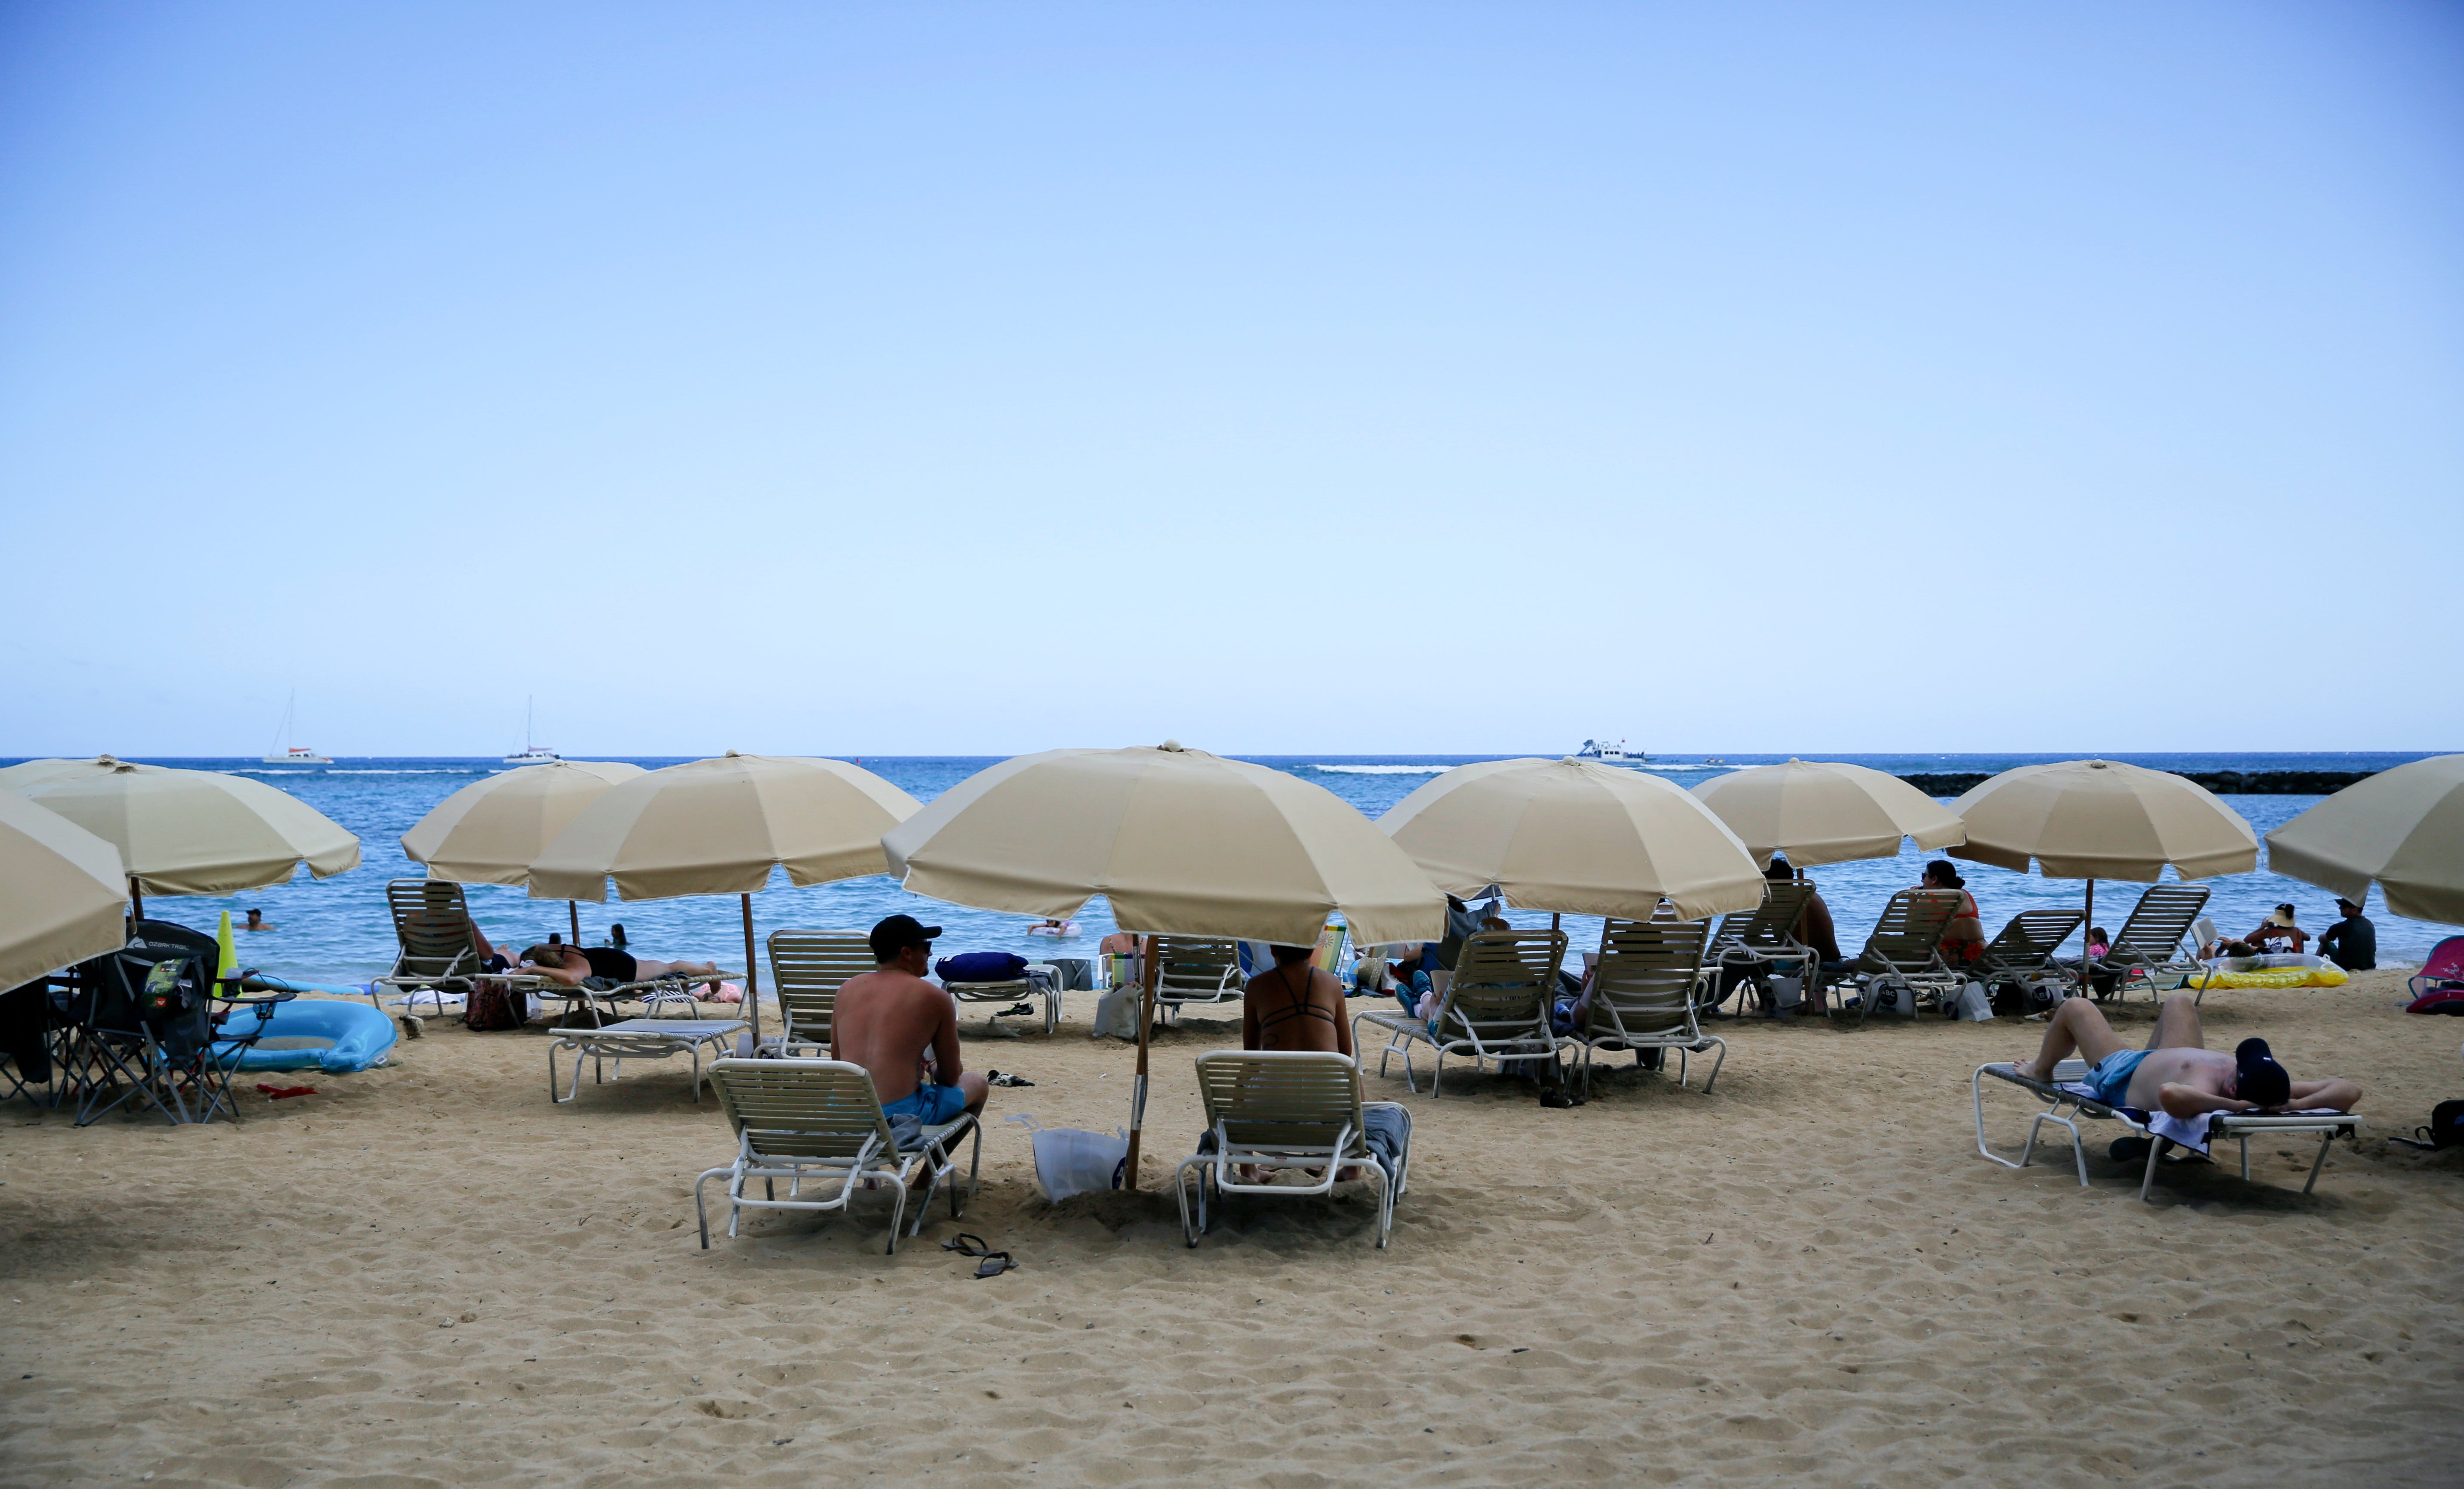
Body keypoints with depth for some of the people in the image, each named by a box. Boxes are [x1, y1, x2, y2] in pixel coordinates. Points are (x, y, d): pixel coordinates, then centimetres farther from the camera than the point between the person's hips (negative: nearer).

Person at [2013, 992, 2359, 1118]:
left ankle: (2040, 1071, 45)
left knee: (2075, 1007, 16)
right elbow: (2350, 1090, -37)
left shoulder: (2203, 1094, -50)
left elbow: (2168, 1093, -71)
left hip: (2121, 1077, -5)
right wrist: (2294, 1106, -46)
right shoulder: (2272, 1089, -36)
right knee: (2179, 1001, 30)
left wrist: (2232, 1107, -62)